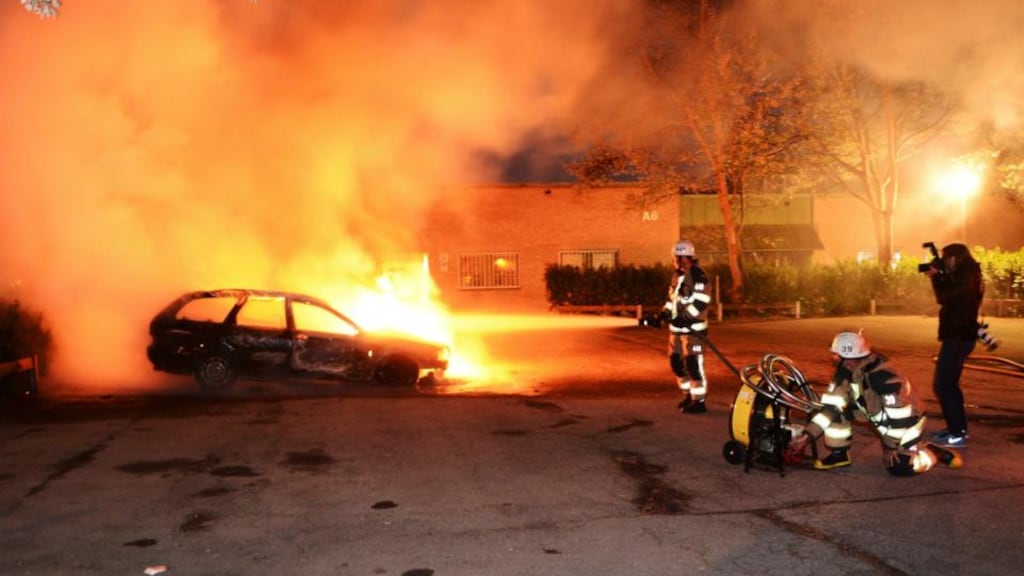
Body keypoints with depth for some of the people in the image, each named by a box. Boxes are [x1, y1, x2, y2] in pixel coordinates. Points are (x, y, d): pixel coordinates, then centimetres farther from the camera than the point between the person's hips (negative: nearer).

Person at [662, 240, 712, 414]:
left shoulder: (697, 275, -13)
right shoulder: (677, 275, 16)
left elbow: (701, 301, -21)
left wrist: (685, 317, -26)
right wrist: (664, 313, 8)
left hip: (693, 327, -9)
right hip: (677, 327, 9)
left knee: (693, 363, -9)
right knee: (676, 361, 13)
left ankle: (699, 401, -1)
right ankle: (689, 394, 28)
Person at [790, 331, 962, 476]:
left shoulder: (883, 378, -38)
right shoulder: (845, 372, -14)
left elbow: (897, 417, -30)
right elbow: (832, 405, -12)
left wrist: (891, 445, -17)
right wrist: (808, 434, -19)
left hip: (905, 420, -7)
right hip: (878, 414, 7)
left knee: (899, 468, -18)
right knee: (838, 407, -11)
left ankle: (934, 453, 9)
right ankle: (839, 454, 4)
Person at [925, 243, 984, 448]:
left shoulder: (966, 277, -16)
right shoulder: (965, 276, 14)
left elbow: (943, 298, -20)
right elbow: (948, 296, 20)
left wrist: (936, 276, -6)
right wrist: (939, 277, 9)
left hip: (958, 337, -10)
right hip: (958, 336, 10)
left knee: (942, 385, -10)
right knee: (949, 384, 18)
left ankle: (958, 434, -8)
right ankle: (958, 427, 25)